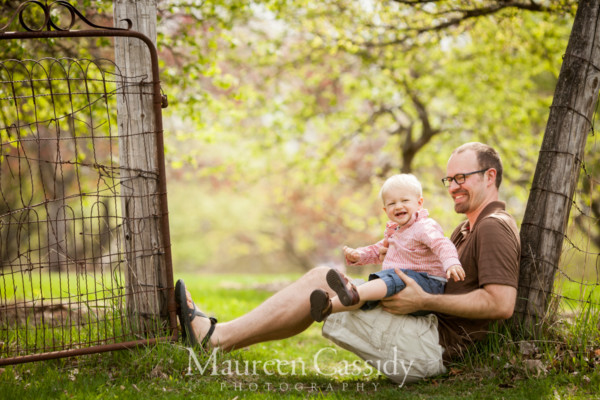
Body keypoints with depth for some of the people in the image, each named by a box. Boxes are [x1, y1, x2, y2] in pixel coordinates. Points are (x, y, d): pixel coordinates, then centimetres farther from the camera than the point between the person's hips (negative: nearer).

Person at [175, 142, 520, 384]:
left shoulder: (494, 227, -10)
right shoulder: (468, 229, 23)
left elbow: (502, 304, -23)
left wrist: (424, 301, -22)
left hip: (433, 346, -10)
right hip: (432, 341, 10)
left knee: (321, 280, -13)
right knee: (325, 283, 8)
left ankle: (217, 336, -10)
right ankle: (219, 334, 5)